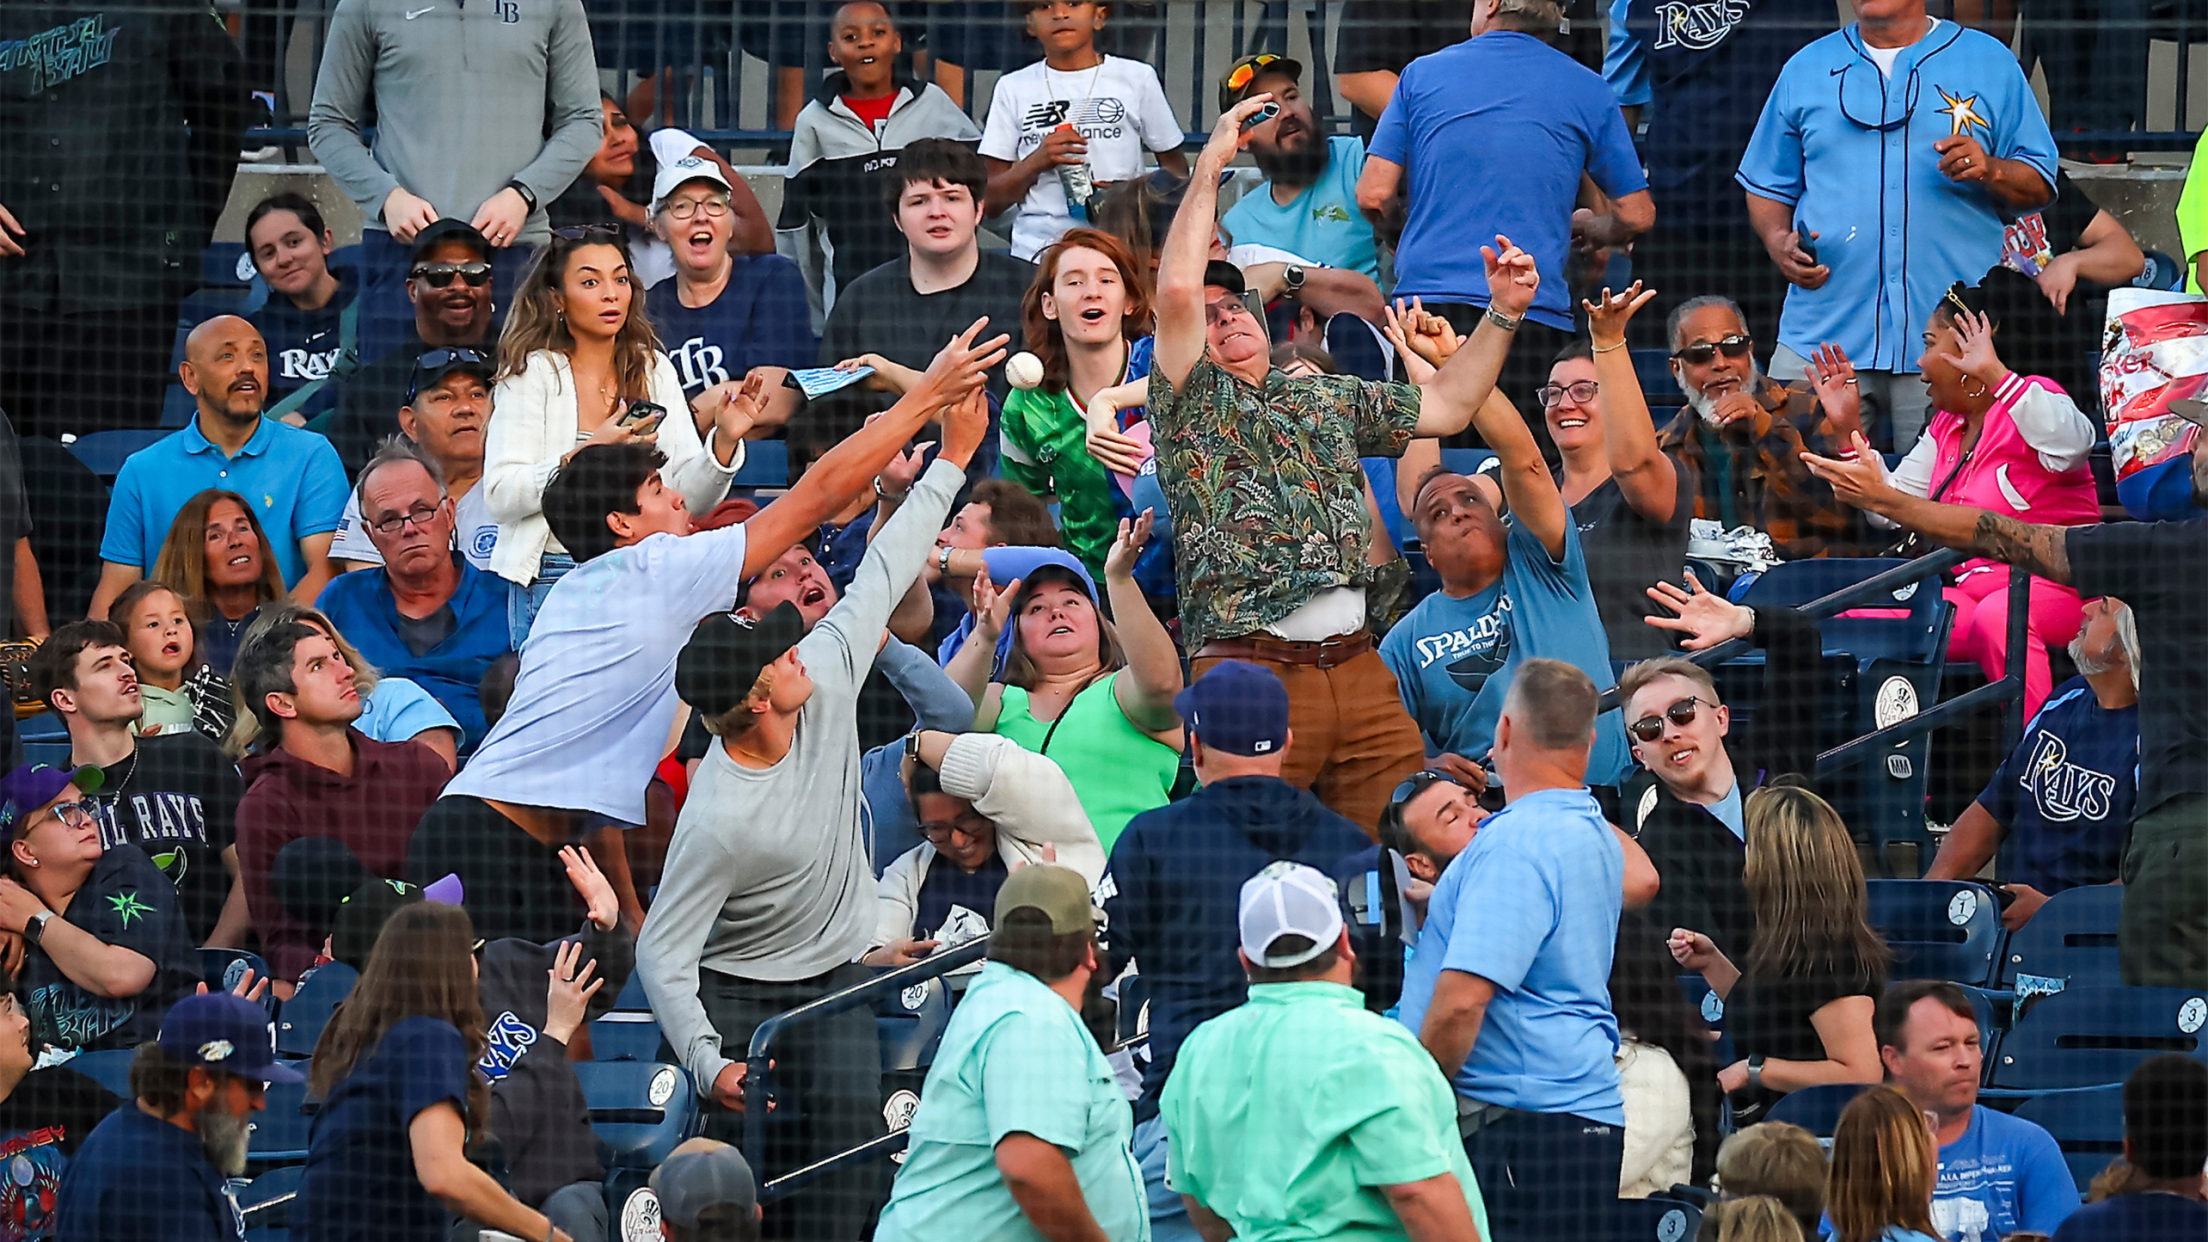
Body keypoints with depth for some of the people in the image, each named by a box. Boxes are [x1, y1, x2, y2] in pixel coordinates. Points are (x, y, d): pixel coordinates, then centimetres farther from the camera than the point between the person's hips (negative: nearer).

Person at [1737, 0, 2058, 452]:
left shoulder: (1990, 63, 9)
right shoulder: (1806, 68, 16)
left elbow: (2039, 186, 9)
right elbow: (1768, 187, 21)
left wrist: (1990, 170, -13)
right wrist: (1778, 241, 0)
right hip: (1822, 338, 2)